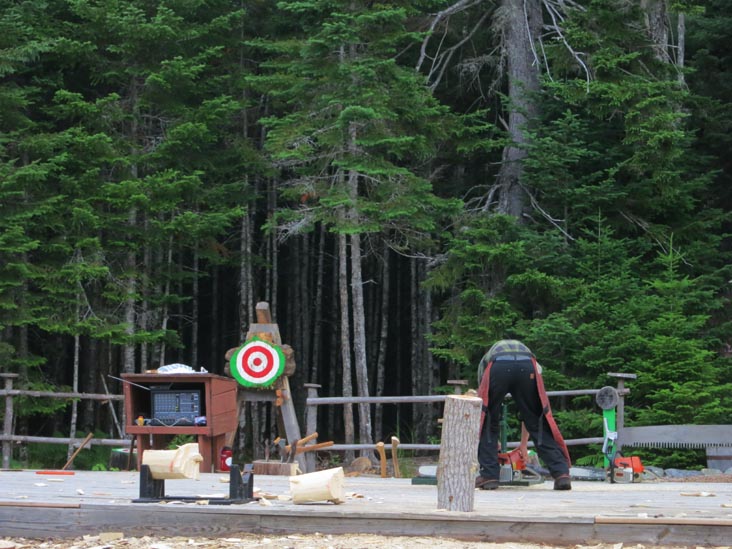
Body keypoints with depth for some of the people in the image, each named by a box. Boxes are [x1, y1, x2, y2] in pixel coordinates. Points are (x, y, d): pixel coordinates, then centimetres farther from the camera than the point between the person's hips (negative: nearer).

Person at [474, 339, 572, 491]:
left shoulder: (486, 359, 44)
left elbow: (483, 397, 46)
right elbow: (529, 410, 45)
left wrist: (493, 441, 56)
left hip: (497, 368, -1)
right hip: (527, 367, 1)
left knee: (487, 423, 19)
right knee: (538, 424, 14)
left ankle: (488, 475, 12)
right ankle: (561, 473, 5)